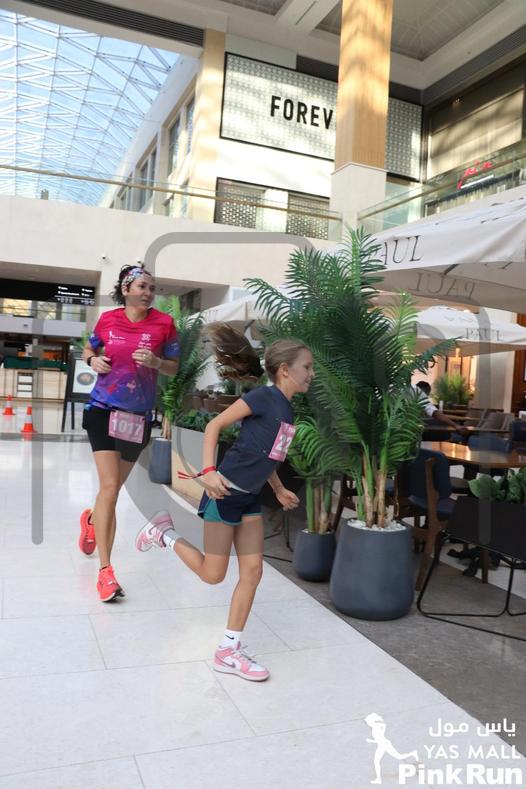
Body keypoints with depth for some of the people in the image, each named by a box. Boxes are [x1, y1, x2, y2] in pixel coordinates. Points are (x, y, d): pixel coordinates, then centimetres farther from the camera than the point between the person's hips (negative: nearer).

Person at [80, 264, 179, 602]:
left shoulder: (164, 323, -2)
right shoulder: (108, 319, 0)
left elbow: (174, 367, 4)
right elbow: (89, 350, 18)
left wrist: (155, 362, -16)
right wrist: (93, 360, -4)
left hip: (139, 415, 2)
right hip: (104, 409, -1)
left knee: (114, 487, 16)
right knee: (110, 486, -12)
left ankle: (92, 520, 51)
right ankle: (105, 569, -4)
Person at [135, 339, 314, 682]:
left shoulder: (287, 410, 11)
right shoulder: (263, 396, -14)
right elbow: (215, 425, -14)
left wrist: (280, 490, 20)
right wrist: (209, 470, -22)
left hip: (250, 498, 8)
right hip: (226, 492, -8)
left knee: (253, 572, 6)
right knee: (213, 574, 3)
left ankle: (229, 651, 17)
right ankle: (165, 533, 24)